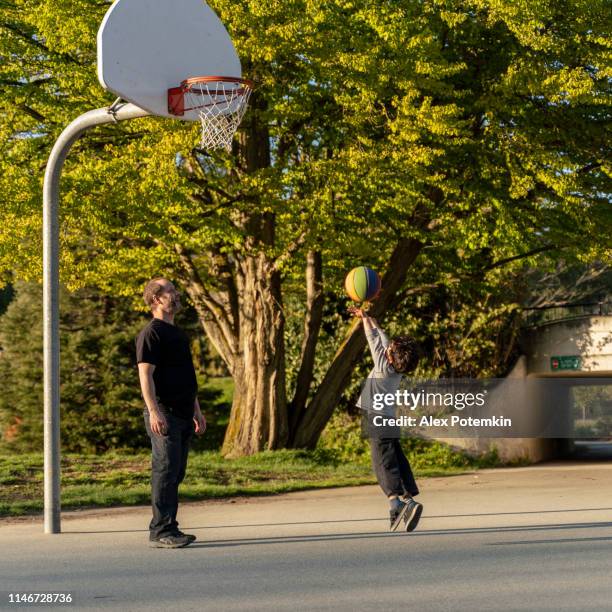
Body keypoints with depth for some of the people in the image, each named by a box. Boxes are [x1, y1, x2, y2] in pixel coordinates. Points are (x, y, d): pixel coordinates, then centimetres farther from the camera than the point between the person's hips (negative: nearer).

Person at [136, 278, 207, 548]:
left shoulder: (177, 333, 21)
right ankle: (161, 531, -7)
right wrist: (154, 412, -24)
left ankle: (168, 528, 15)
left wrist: (196, 411, 25)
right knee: (165, 471, -9)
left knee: (176, 474, 10)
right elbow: (145, 374, -16)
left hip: (183, 414, 9)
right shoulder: (151, 333, -8)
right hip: (165, 414, -9)